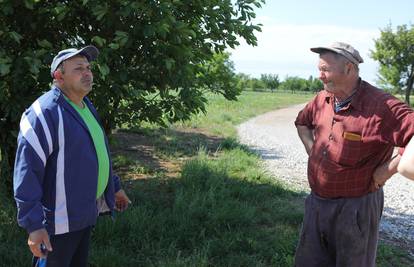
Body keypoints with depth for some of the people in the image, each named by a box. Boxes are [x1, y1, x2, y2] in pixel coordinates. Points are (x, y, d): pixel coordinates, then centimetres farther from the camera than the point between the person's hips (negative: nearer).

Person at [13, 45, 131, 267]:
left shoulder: (86, 107, 10)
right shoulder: (45, 112, -20)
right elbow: (27, 171, -24)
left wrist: (114, 187, 23)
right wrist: (34, 224, -27)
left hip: (87, 212, 9)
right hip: (60, 220, -9)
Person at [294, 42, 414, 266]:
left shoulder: (381, 107, -22)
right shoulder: (322, 100, 2)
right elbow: (302, 122, 22)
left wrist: (388, 170, -23)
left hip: (354, 207, -6)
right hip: (316, 202, 7)